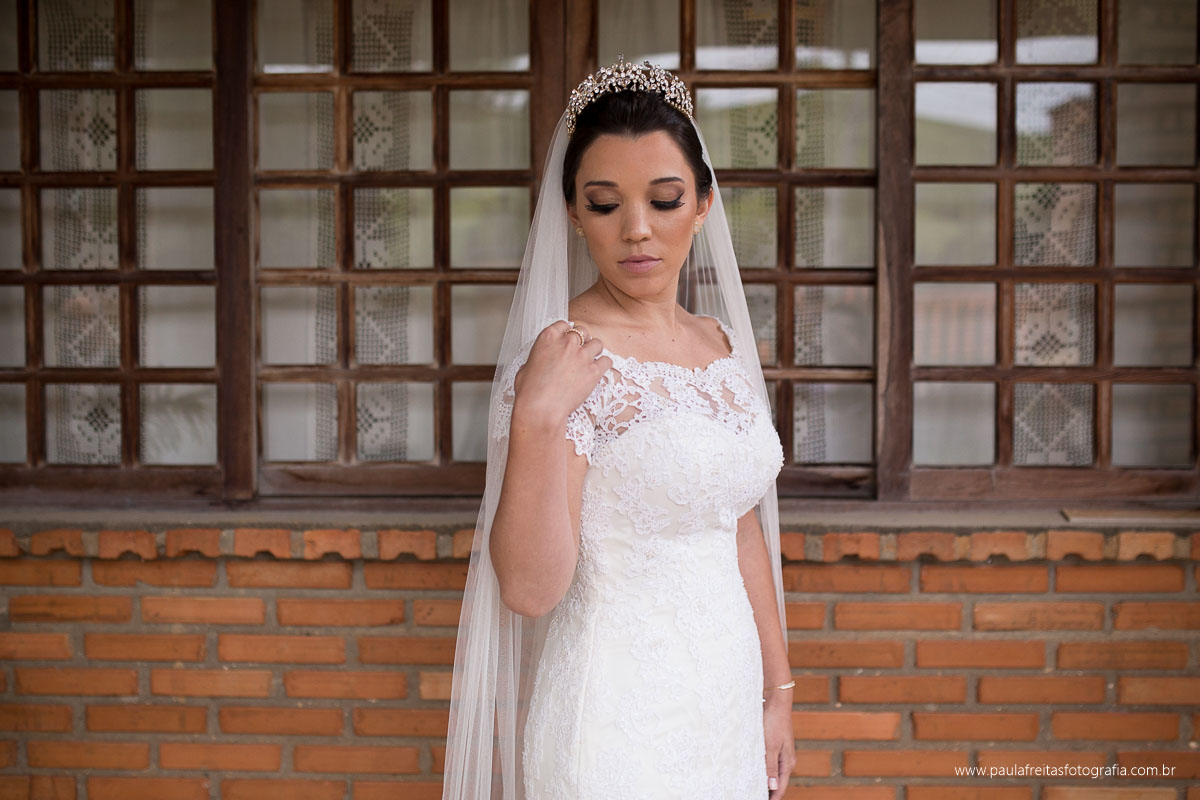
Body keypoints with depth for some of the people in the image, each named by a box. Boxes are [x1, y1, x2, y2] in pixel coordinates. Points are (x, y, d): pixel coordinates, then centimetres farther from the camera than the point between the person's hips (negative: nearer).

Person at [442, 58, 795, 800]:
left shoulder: (720, 343, 5)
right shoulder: (564, 358, -16)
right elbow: (531, 589, -21)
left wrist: (779, 688, 13)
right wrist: (534, 417, -31)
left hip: (727, 704, 7)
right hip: (617, 715, -6)